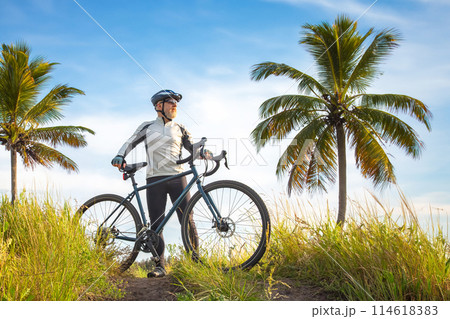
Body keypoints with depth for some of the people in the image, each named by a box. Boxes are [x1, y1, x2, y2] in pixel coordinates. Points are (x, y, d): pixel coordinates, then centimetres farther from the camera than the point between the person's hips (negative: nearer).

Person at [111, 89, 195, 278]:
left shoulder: (179, 129, 17)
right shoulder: (147, 127, 15)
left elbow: (193, 148, 12)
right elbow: (130, 142, 10)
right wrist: (120, 156, -9)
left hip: (177, 177, 1)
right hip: (155, 179, 0)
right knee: (156, 224, -4)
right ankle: (159, 266, -2)